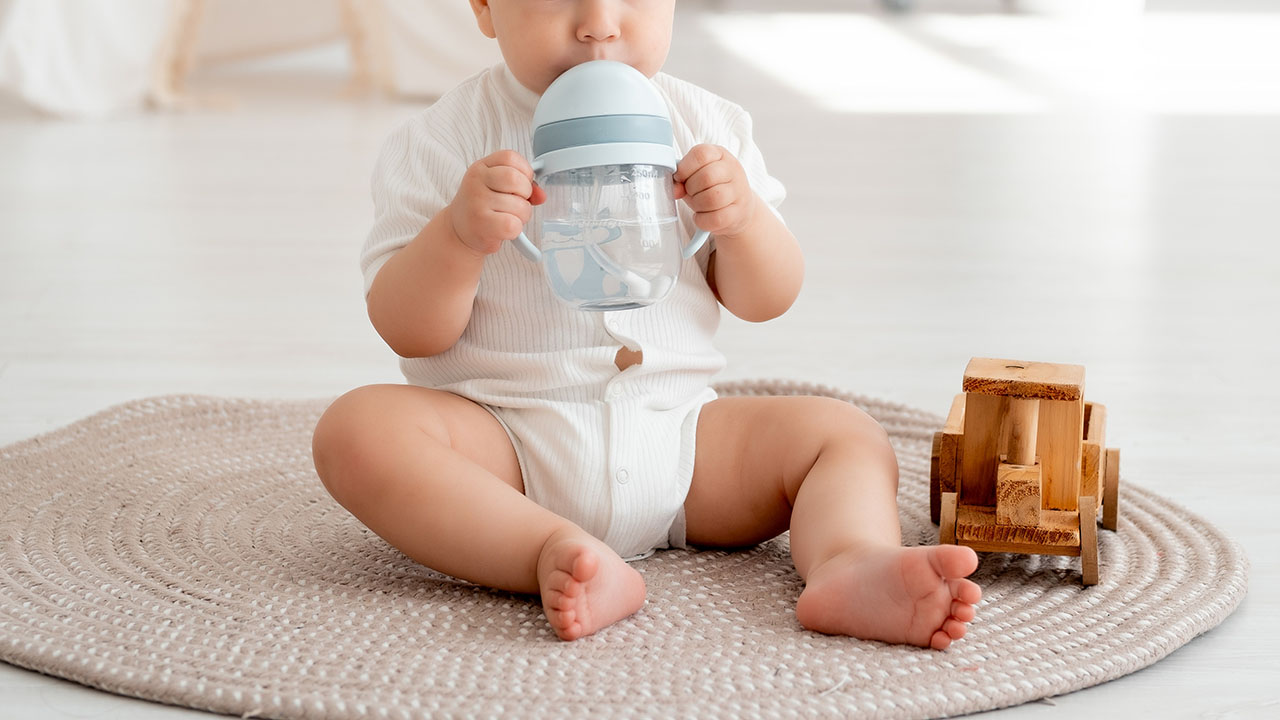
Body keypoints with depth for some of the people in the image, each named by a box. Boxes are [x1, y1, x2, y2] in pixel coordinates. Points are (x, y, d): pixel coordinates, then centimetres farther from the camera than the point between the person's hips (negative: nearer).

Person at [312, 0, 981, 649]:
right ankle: (552, 550, -45)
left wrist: (743, 218, -11)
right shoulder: (443, 141, -5)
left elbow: (765, 300, 9)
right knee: (357, 428, -30)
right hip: (501, 439, -3)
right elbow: (409, 332, -7)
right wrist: (457, 235, -25)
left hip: (676, 437, 4)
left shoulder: (704, 126, 5)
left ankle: (852, 565, -41)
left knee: (848, 434, -11)